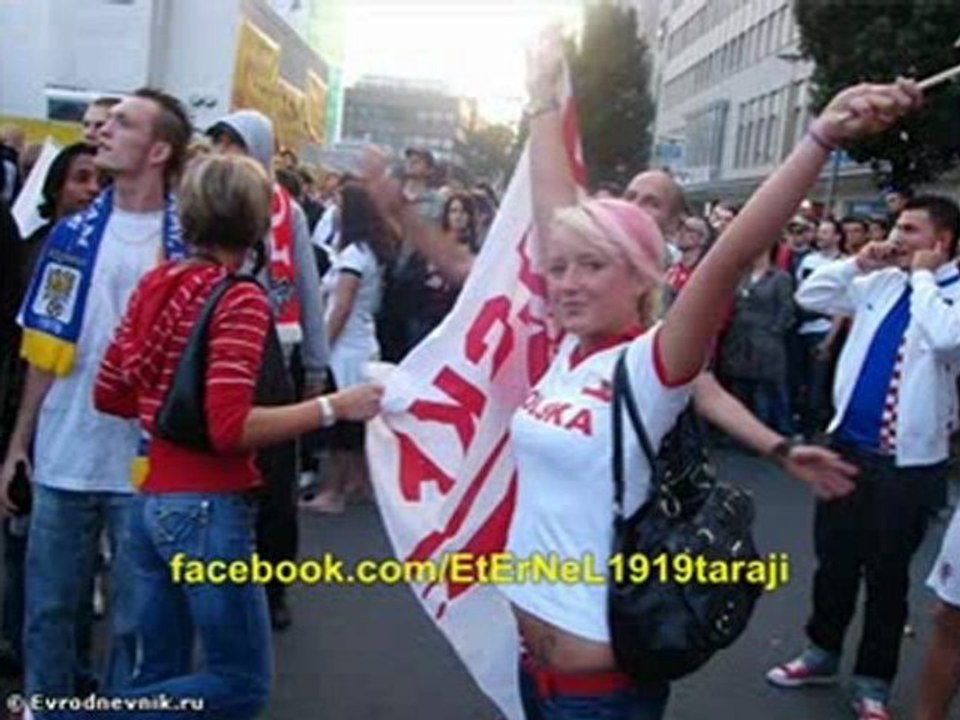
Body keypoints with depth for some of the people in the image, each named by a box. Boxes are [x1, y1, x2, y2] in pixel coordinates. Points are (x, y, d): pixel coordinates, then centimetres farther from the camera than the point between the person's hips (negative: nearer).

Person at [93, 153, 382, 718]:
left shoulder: (158, 283, 8)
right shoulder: (241, 300, -14)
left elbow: (109, 393, 12)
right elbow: (231, 429, -23)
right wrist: (334, 407, -19)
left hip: (152, 500, 9)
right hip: (208, 508, -9)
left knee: (161, 673, 19)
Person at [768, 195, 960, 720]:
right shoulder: (881, 283, 7)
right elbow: (810, 297, 12)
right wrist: (858, 263, -1)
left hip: (907, 460, -5)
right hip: (848, 443, 5)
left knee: (886, 573, 8)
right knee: (833, 558, 17)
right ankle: (822, 653, 36)